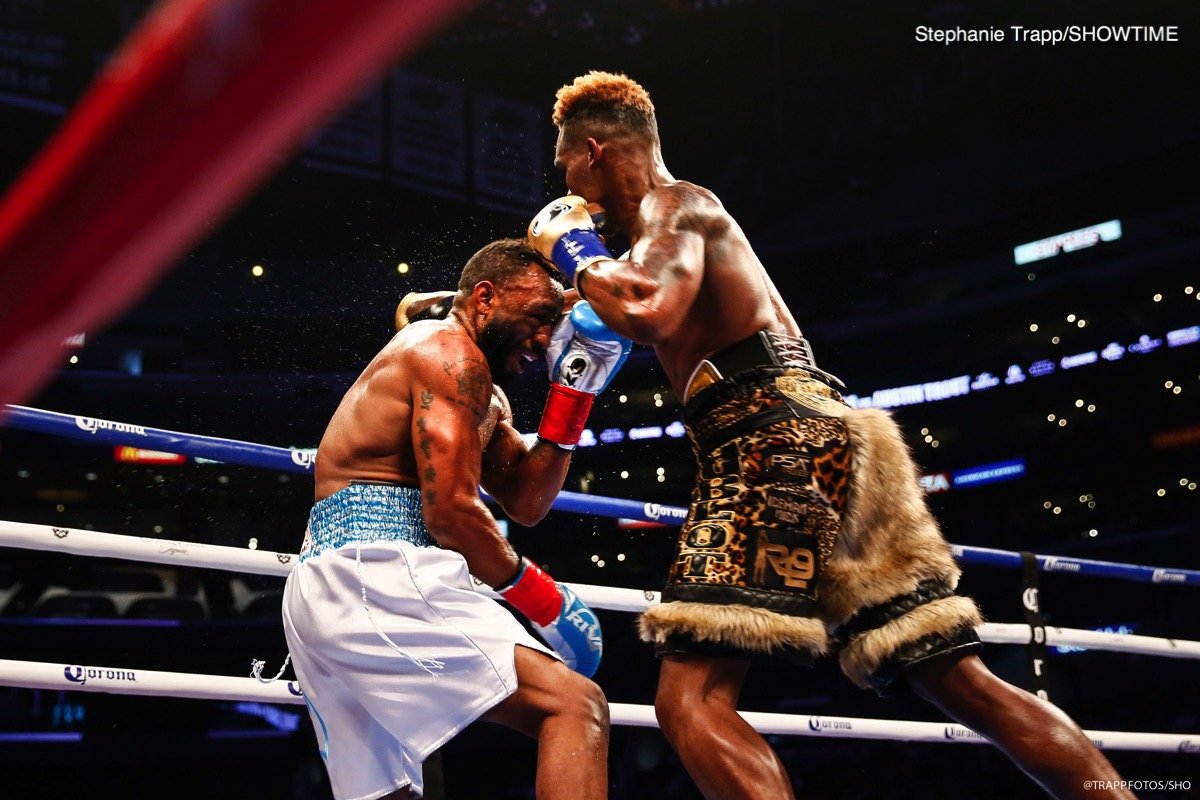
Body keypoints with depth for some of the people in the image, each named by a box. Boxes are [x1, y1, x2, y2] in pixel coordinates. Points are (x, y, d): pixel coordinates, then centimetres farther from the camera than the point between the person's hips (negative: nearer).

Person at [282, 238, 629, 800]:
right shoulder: (453, 353, -4)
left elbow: (525, 503, 16)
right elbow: (450, 509, -14)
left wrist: (574, 389, 13)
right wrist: (541, 597, -3)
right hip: (375, 577, -11)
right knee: (574, 705, -17)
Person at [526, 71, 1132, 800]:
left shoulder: (674, 203, 2)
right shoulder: (687, 219, 31)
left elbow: (650, 314, -19)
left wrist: (580, 259, 0)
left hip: (779, 441, -10)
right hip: (812, 434, 10)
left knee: (692, 701, -17)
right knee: (968, 685, 8)